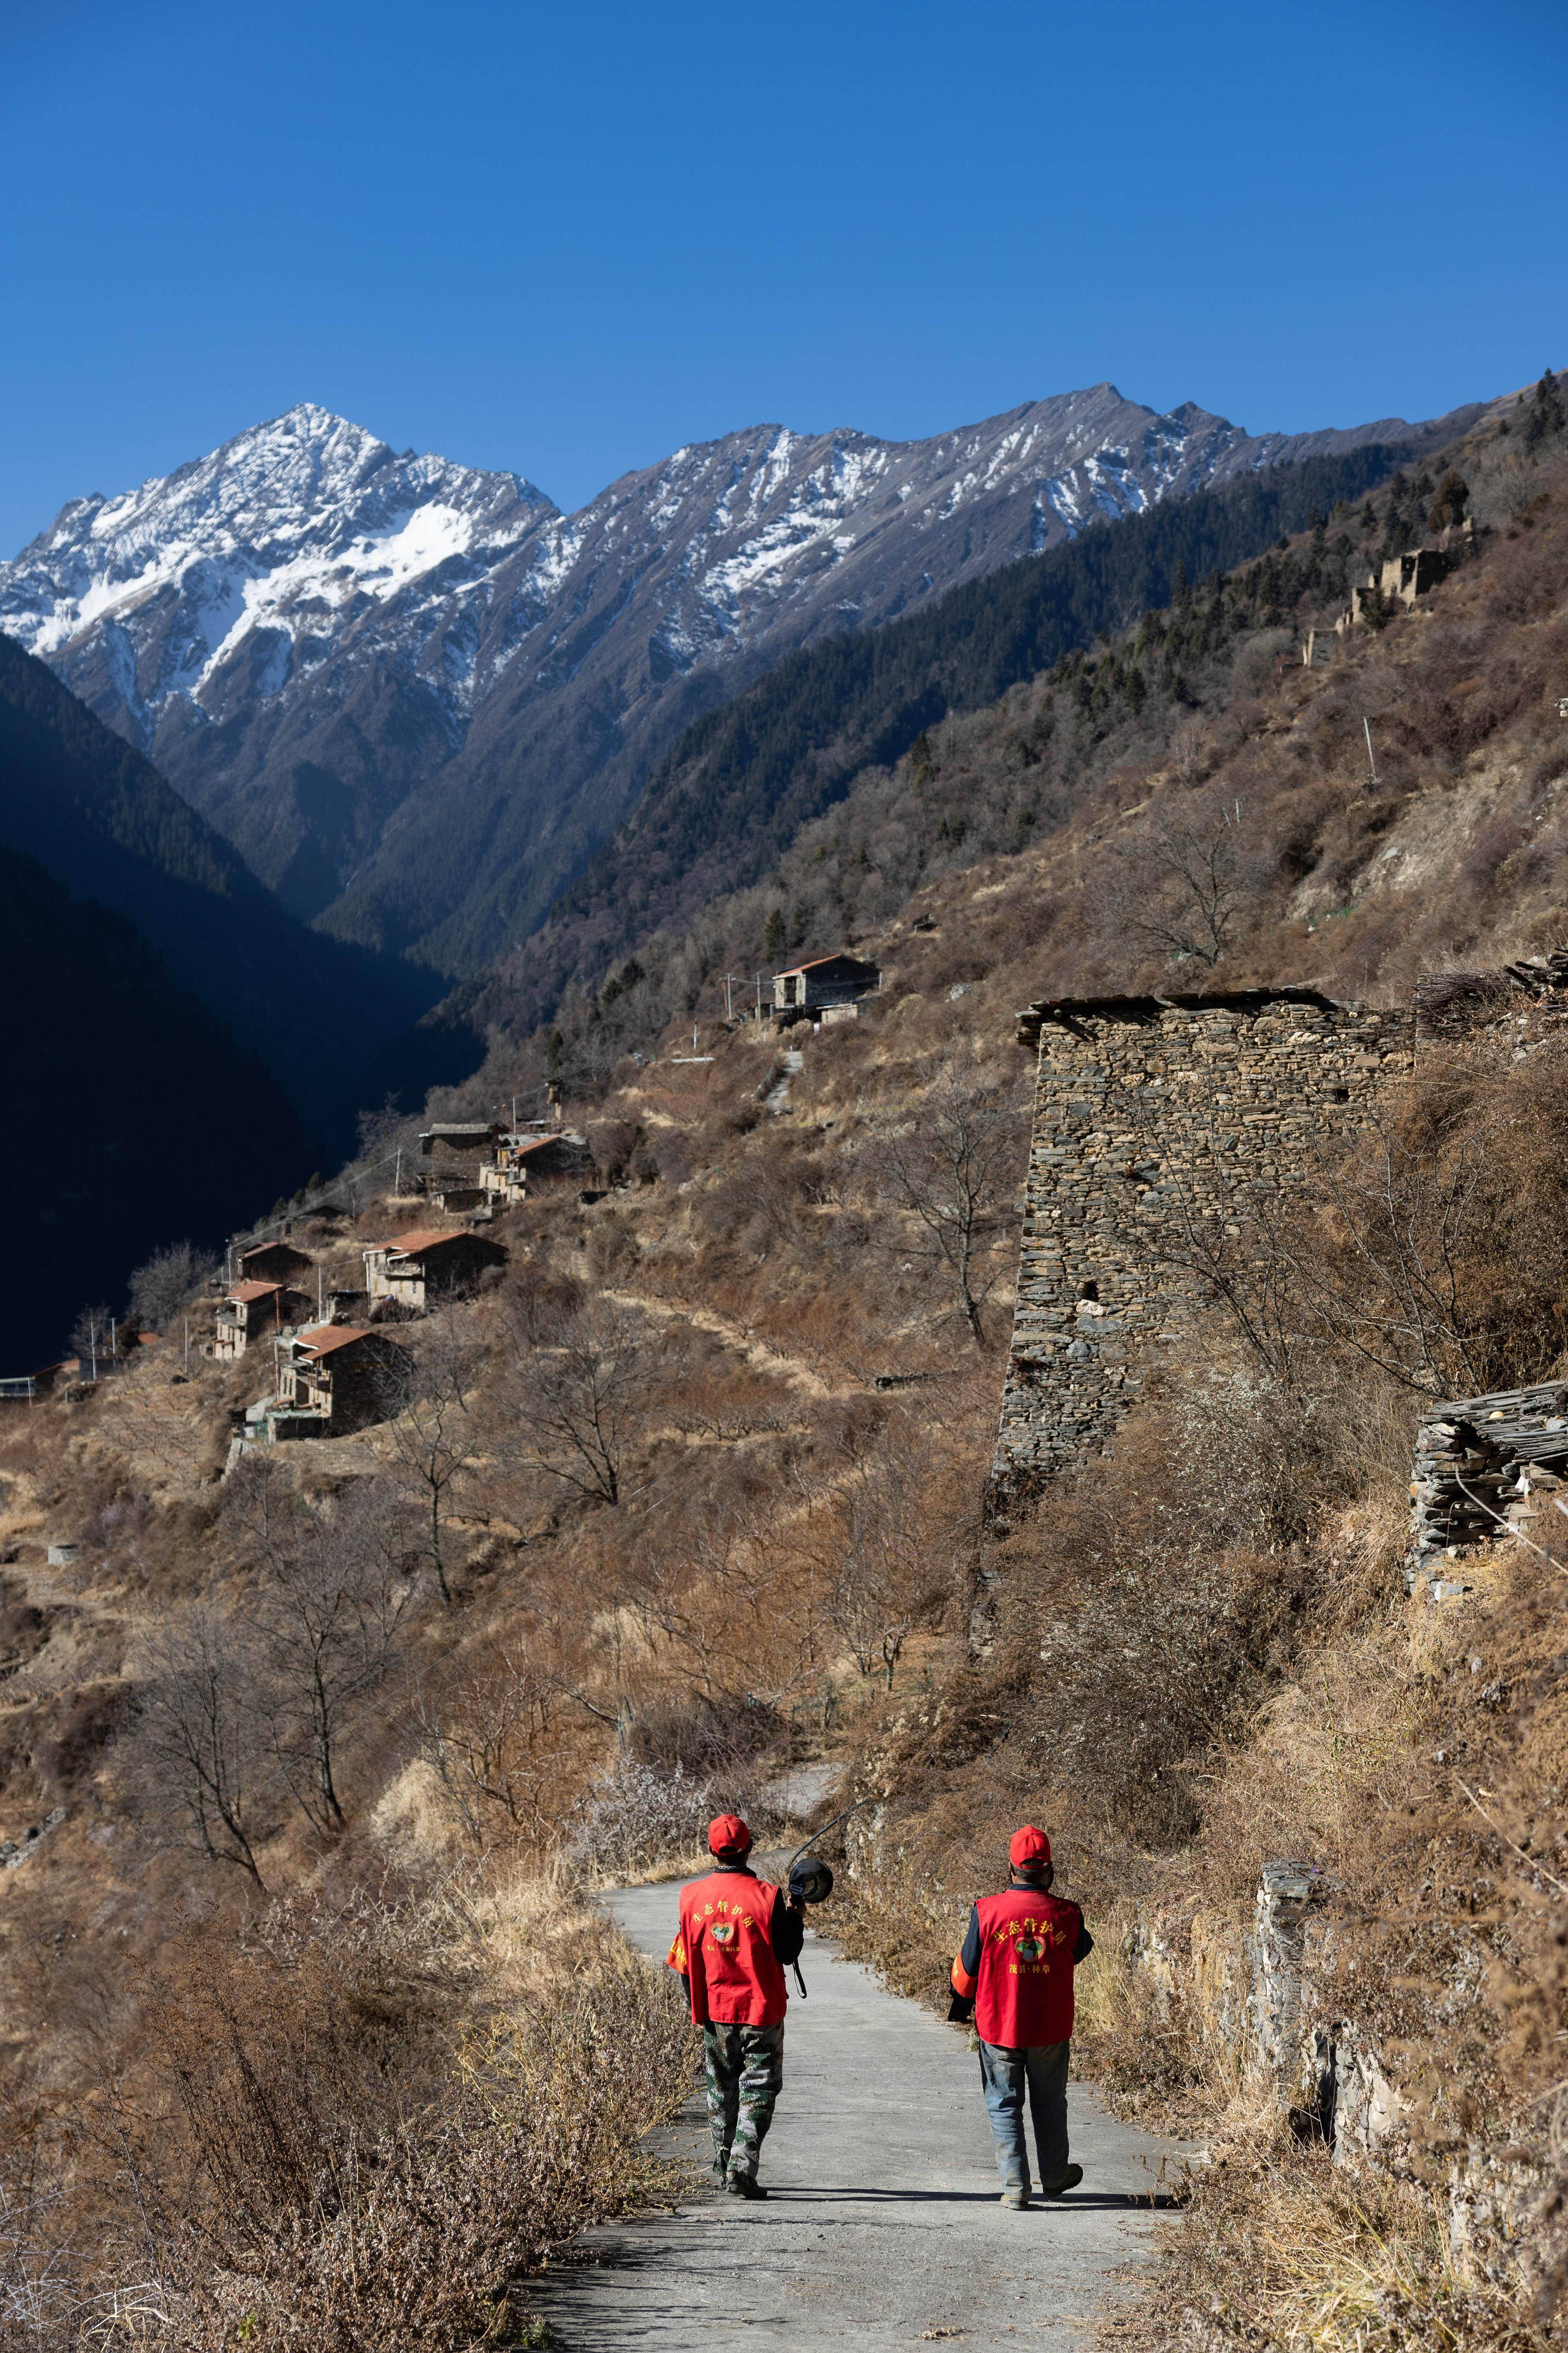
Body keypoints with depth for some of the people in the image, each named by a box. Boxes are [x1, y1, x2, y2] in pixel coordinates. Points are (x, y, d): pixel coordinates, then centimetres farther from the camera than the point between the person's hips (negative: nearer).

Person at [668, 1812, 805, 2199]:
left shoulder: (691, 1897, -2)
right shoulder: (767, 1897, -15)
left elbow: (684, 1960, 6)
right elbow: (787, 1954, -8)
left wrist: (697, 2004, 18)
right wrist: (795, 1917, 8)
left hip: (714, 2011, 4)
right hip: (761, 2009, -4)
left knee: (721, 2090, 18)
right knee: (757, 2092, 1)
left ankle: (724, 2167, 25)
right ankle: (742, 2169, -10)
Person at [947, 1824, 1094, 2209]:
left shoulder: (987, 1912, -14)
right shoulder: (1066, 1914, -10)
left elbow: (967, 1967, -3)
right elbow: (1081, 1950, 13)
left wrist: (961, 2004, 17)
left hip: (999, 2028, -1)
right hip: (1051, 2031, 2)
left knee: (1005, 2105, 10)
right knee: (1050, 2104, 19)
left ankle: (1015, 2187, 5)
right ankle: (1055, 2177, 32)